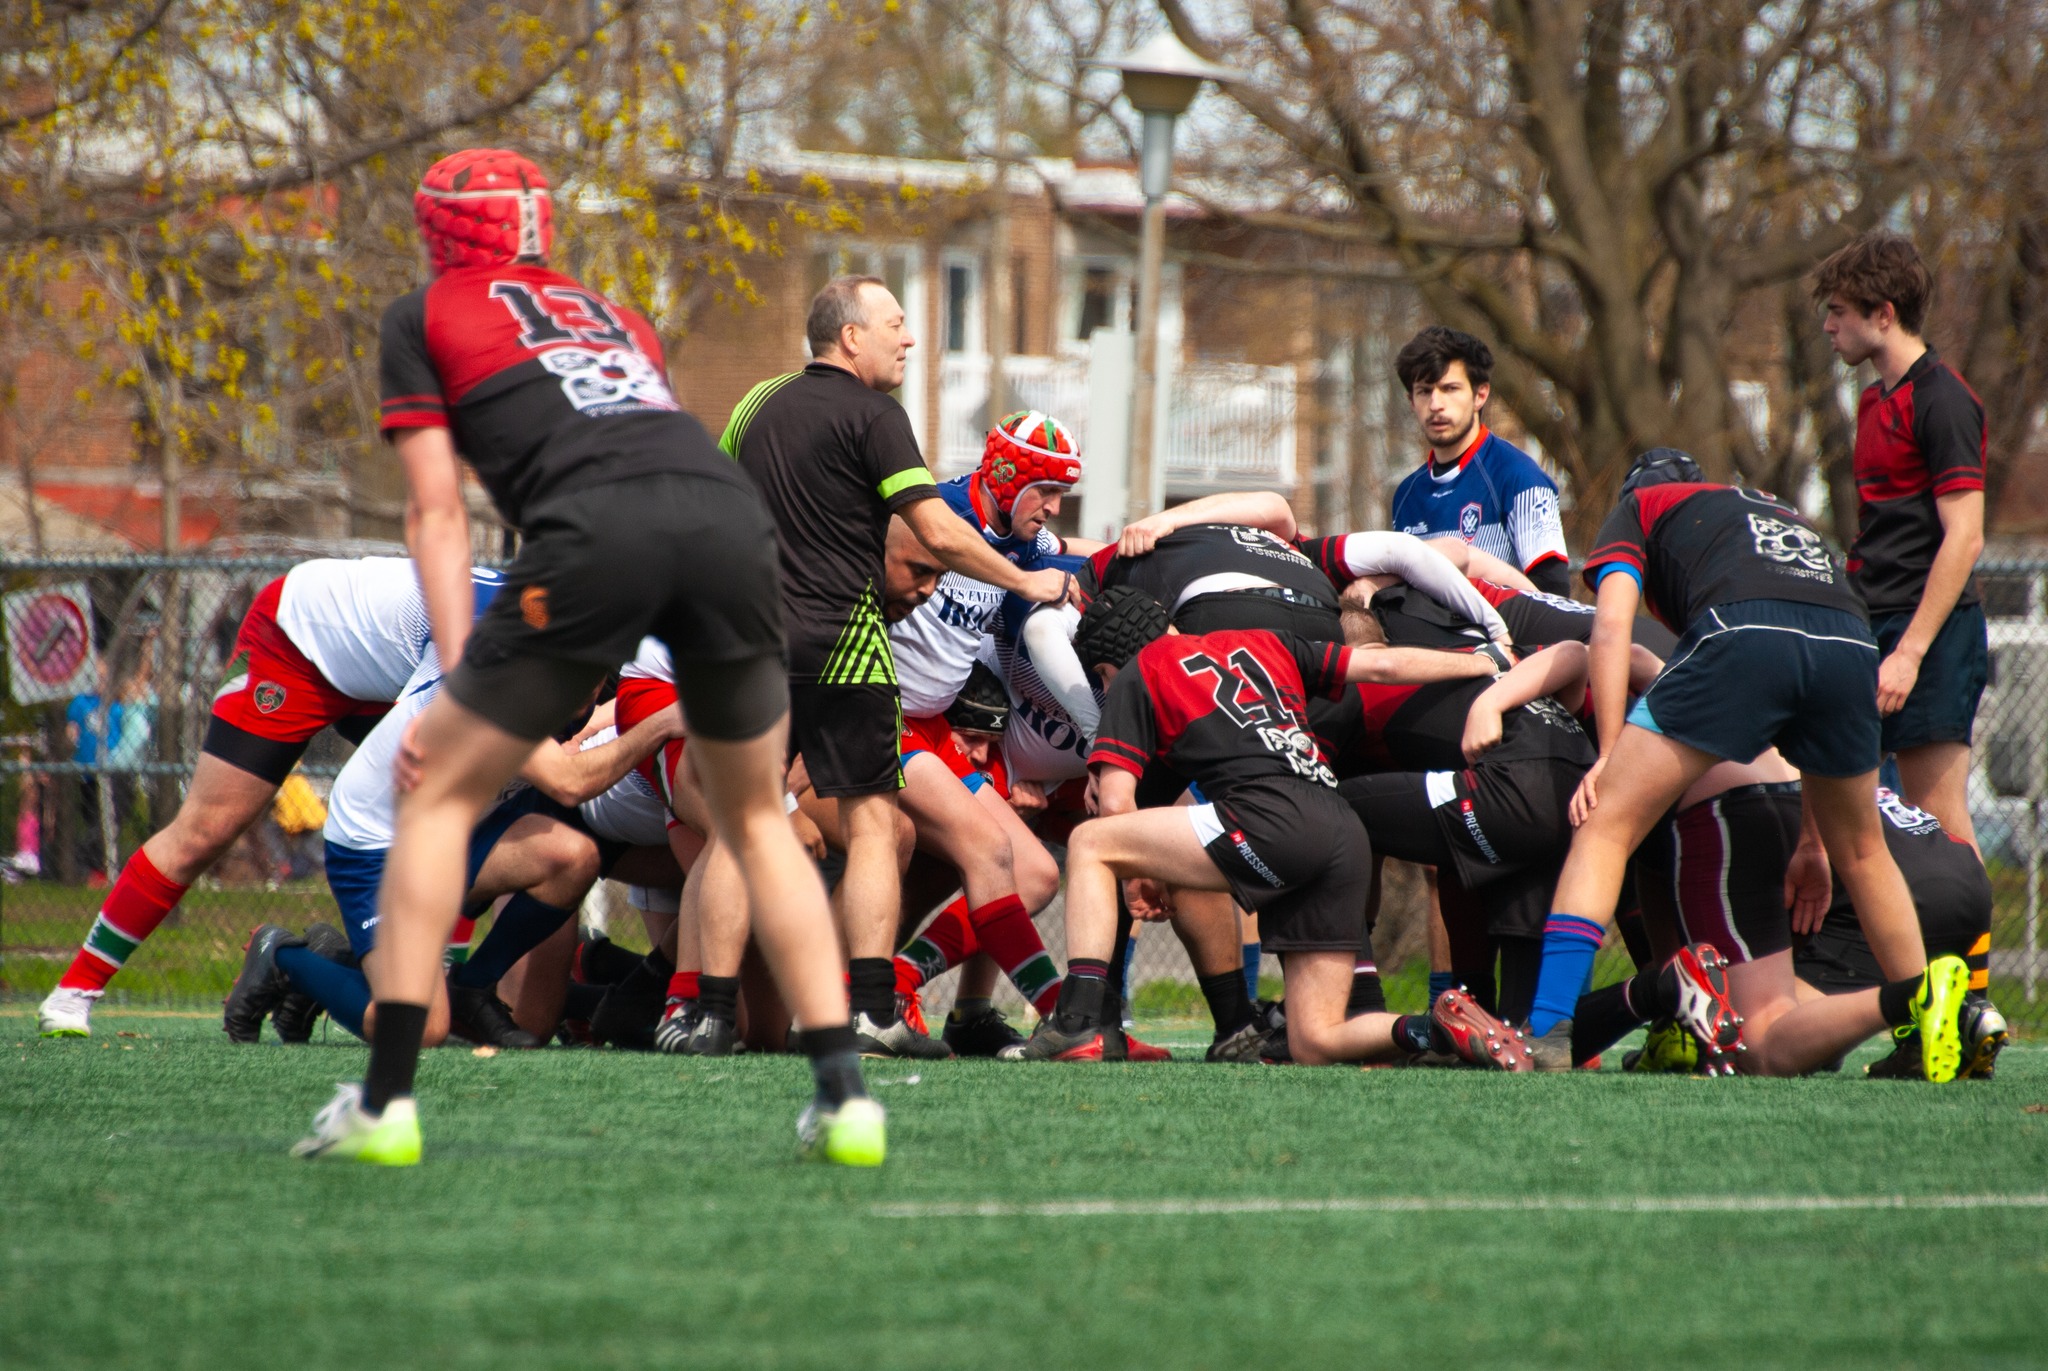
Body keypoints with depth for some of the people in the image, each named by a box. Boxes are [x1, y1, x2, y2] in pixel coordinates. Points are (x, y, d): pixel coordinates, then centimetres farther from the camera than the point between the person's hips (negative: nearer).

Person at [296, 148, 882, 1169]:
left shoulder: (423, 317, 23)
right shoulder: (610, 313, 36)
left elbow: (438, 513, 15)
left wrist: (456, 675, 11)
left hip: (597, 532, -4)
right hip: (730, 512, 4)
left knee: (439, 797, 12)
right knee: (757, 821, 21)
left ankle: (385, 1099, 5)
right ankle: (844, 1095, 10)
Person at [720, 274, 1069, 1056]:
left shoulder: (759, 406, 13)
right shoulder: (871, 415, -6)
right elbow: (940, 536, -11)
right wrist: (1028, 582, 1)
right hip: (841, 636, -5)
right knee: (870, 823, -1)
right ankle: (871, 1012, -9)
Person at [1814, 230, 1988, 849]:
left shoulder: (1941, 400, -11)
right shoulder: (1875, 401, 18)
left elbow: (1964, 538, -16)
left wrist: (1910, 652, -20)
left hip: (1931, 633, -10)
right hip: (1877, 625, 10)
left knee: (1941, 821, -10)